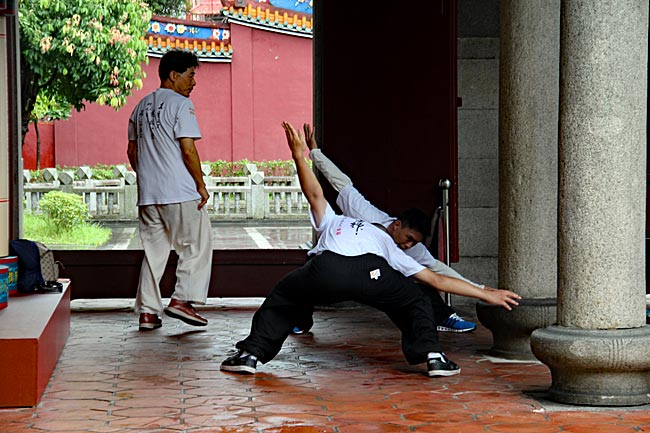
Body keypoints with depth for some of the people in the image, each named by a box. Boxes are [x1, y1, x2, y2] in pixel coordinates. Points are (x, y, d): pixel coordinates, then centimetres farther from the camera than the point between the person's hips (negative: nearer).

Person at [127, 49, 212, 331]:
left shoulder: (141, 106, 15)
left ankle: (147, 312, 9)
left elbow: (132, 151, 19)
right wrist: (201, 185, -8)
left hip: (148, 193, 7)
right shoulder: (180, 104, -8)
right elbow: (188, 150, -15)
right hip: (180, 192, -7)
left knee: (153, 250, 11)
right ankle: (181, 299, -2)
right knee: (197, 245, 6)